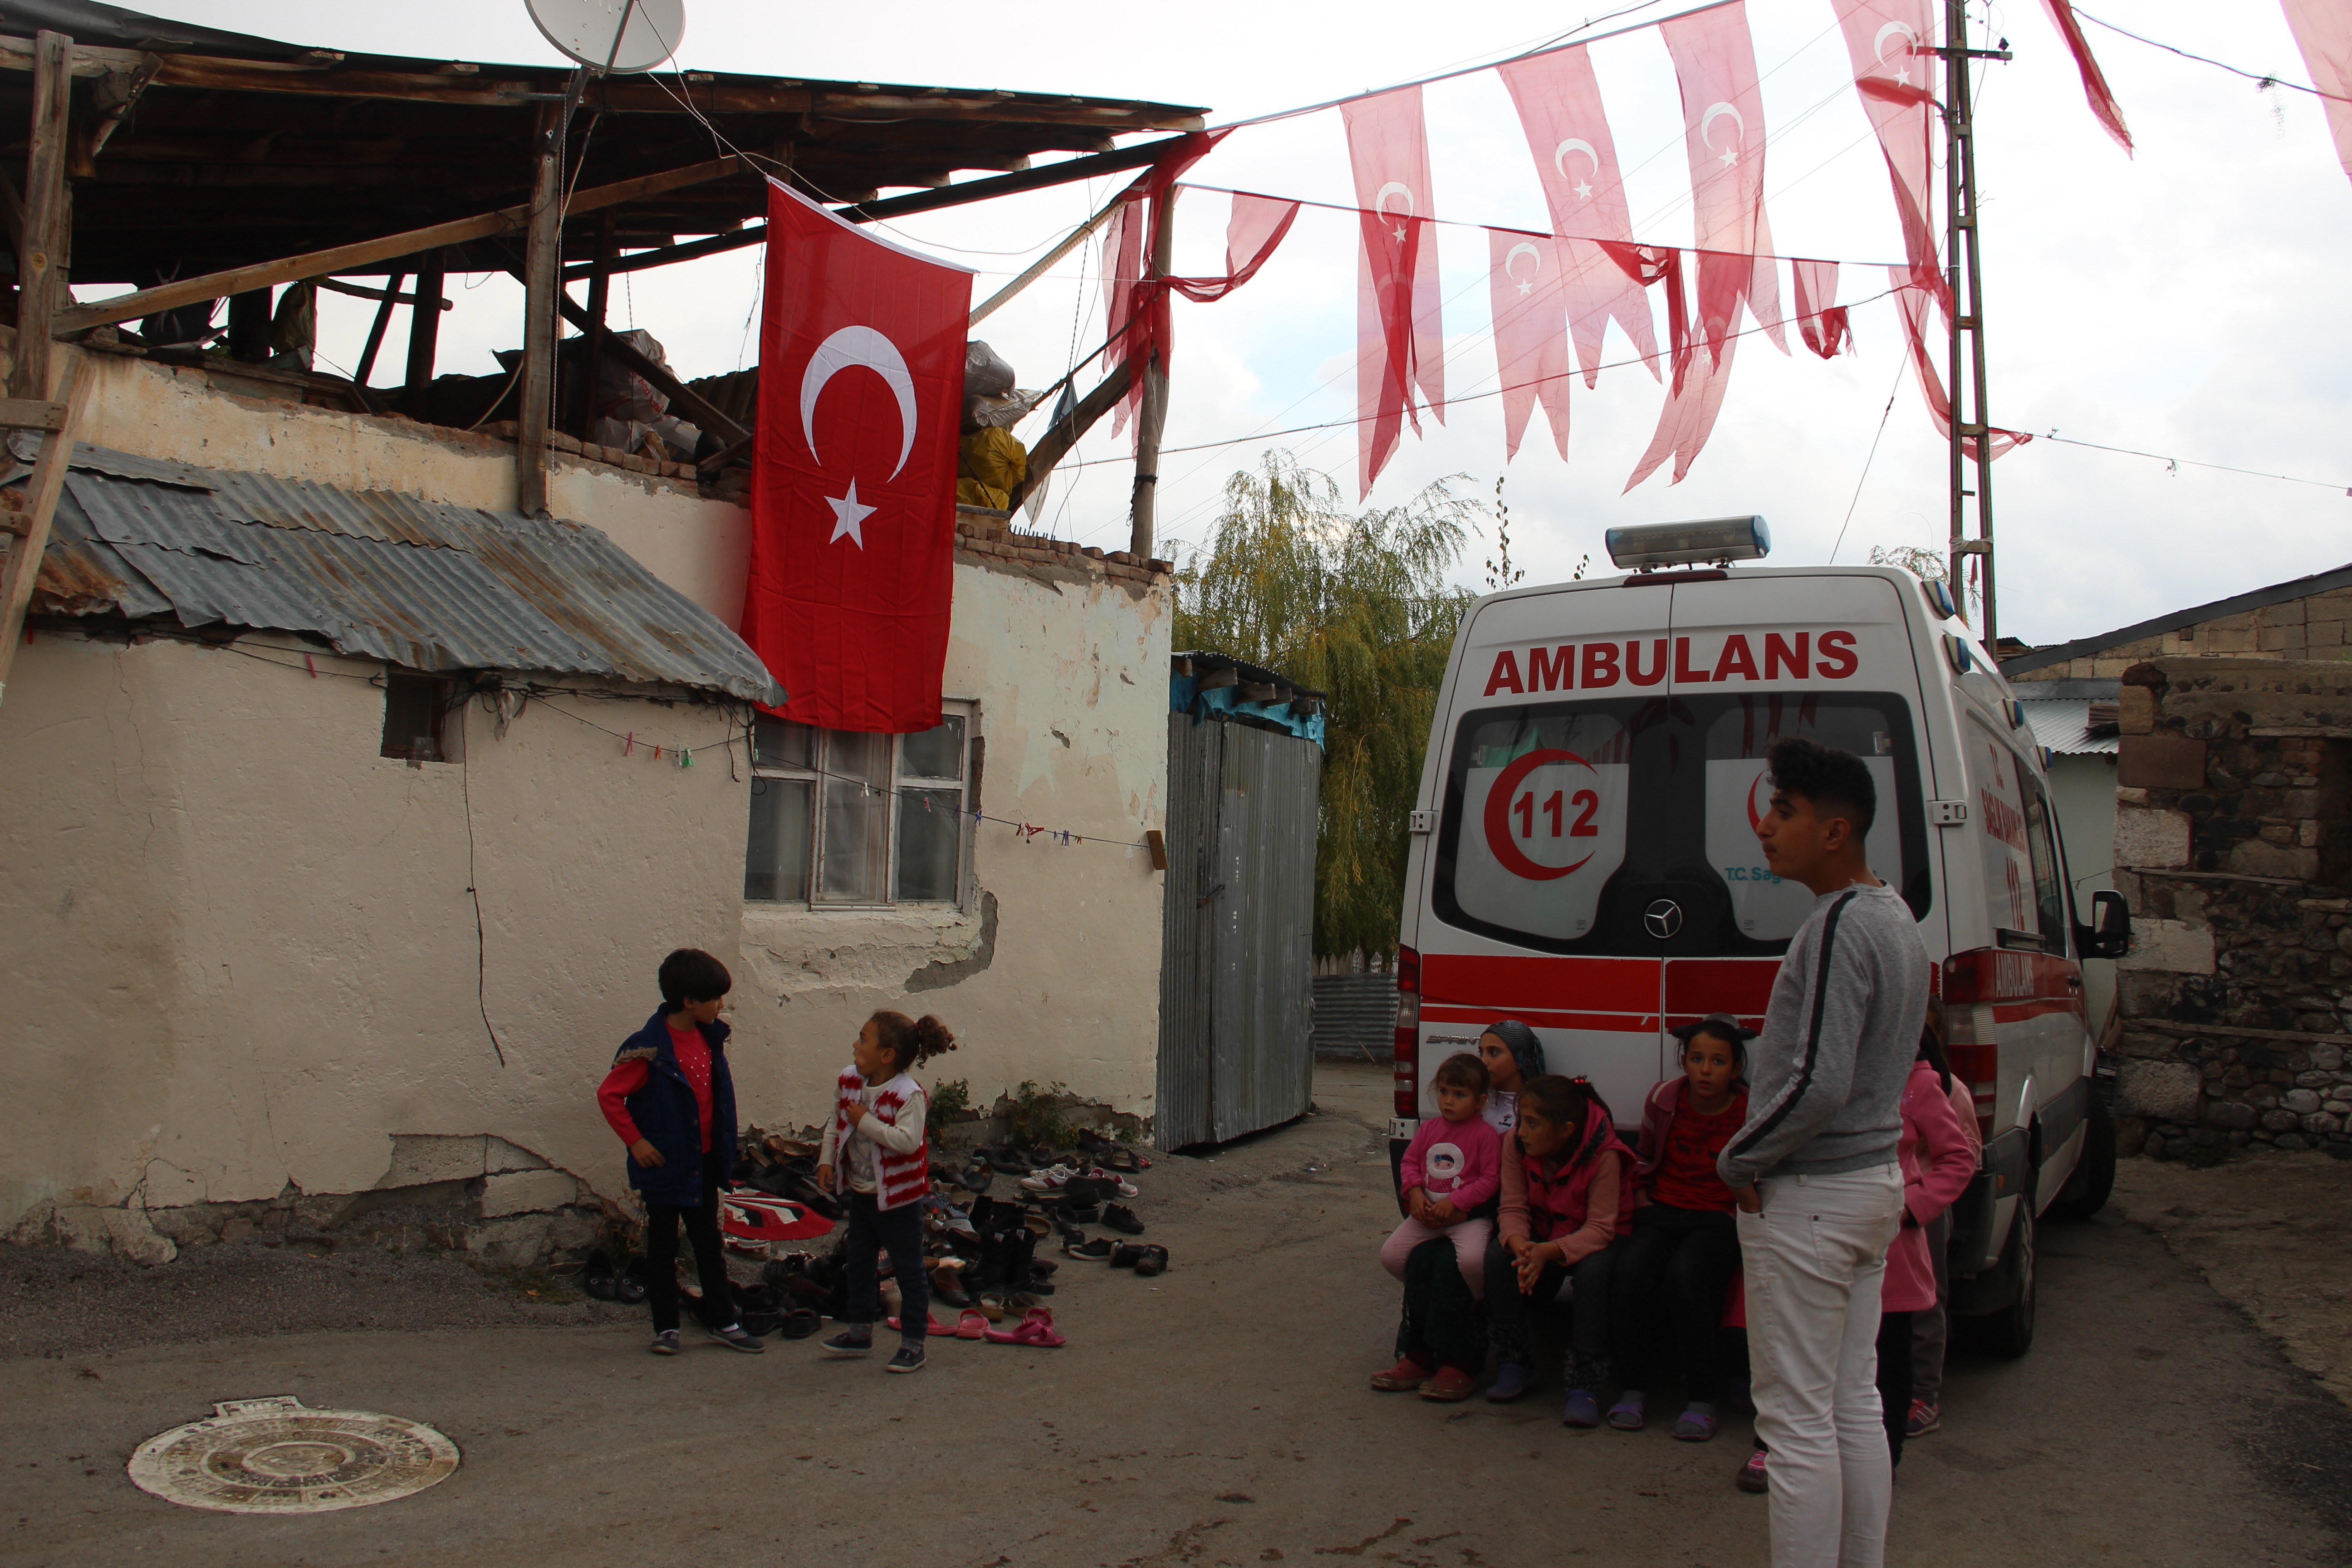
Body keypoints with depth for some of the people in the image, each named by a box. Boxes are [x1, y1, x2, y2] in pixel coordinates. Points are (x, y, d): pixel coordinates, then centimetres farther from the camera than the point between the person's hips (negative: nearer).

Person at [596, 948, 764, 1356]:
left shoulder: (710, 1038, 2)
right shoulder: (650, 1048, -19)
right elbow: (608, 1095, -15)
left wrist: (723, 1150, 13)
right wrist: (636, 1142, -15)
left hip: (704, 1162, 6)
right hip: (665, 1164, -6)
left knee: (709, 1244, 14)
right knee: (663, 1247, 7)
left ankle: (723, 1322, 22)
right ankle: (666, 1327, 17)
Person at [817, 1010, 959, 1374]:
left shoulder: (909, 1095, -24)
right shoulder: (848, 1082, -1)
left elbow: (907, 1141, -35)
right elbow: (835, 1125, 11)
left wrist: (865, 1120, -30)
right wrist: (827, 1160, 0)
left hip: (898, 1196, -7)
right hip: (860, 1191, 8)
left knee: (908, 1269, 4)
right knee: (860, 1262, 19)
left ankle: (913, 1343, 13)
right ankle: (859, 1332, 33)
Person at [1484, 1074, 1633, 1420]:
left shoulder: (1603, 1155, -28)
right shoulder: (1516, 1146, -15)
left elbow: (1600, 1228, -29)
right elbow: (1513, 1208, -14)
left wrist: (1548, 1252, -44)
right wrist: (1520, 1246, -38)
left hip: (1592, 1240, -4)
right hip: (1539, 1236, 4)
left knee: (1593, 1269, -37)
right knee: (1498, 1256, -26)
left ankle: (1584, 1385, -29)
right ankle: (1513, 1365, -12)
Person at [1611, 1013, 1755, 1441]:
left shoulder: (1752, 1114, -4)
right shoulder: (1664, 1100, 4)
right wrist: (1642, 1201, 8)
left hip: (1718, 1219, -3)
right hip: (1663, 1212, 3)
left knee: (1685, 1276, -34)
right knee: (1633, 1271, -29)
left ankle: (1702, 1399, -19)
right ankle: (1634, 1388, -13)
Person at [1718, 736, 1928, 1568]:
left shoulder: (1840, 924, -20)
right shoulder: (1896, 917, 11)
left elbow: (1819, 1085, -27)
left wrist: (1738, 1161, -12)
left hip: (1809, 1200, -10)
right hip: (1874, 1183, 10)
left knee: (1798, 1419, -2)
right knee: (1855, 1406, 16)